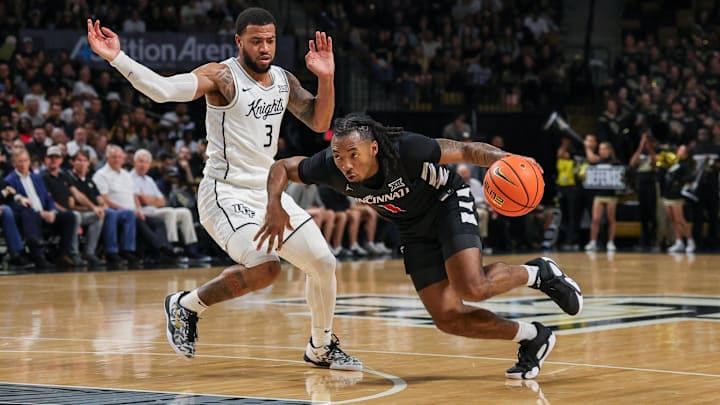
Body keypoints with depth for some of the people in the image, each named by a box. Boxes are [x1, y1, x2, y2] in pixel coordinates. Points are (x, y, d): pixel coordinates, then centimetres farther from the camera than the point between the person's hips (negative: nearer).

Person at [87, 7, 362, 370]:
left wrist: (326, 78, -1)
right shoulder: (222, 76, -14)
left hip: (269, 191, 7)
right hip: (226, 193, -7)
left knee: (323, 263, 5)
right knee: (265, 267, -28)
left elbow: (319, 122, 16)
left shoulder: (284, 81, 8)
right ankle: (186, 305, -5)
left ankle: (321, 348, 27)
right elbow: (164, 89, -28)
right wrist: (115, 58, -40)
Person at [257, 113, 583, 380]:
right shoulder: (330, 167, -25)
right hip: (415, 231, 5)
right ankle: (532, 338, 15)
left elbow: (464, 151, -26)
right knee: (448, 318, -4)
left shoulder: (406, 149, -36)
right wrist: (275, 208, -26)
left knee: (472, 289, -28)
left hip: (449, 203, -5)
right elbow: (282, 168, -8)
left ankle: (538, 273, 2)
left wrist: (503, 159, -44)